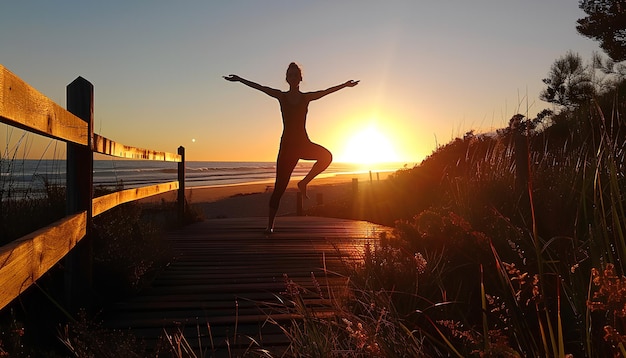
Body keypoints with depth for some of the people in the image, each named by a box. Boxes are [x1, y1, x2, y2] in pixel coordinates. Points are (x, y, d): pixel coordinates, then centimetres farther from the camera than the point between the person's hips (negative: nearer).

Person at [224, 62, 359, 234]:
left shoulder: (306, 97, 8)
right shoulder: (281, 96, 5)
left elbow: (326, 91, 8)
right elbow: (260, 87, 2)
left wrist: (345, 85, 4)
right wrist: (240, 80, -1)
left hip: (303, 143, 2)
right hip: (287, 144, -2)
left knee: (326, 156, -28)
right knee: (280, 186, -4)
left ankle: (304, 183, -7)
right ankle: (270, 224, 4)